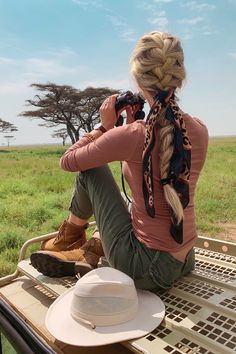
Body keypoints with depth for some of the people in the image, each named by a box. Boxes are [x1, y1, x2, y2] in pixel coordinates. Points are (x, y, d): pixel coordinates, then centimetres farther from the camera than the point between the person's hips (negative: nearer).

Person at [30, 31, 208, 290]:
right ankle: (88, 253, 23)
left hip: (146, 270, -6)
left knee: (92, 169, 6)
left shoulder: (131, 136, -23)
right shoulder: (200, 130, -5)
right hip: (185, 262, 6)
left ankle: (69, 239, 29)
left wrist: (105, 126, -1)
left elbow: (68, 161, -7)